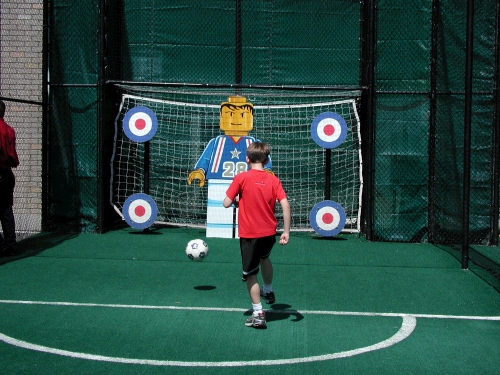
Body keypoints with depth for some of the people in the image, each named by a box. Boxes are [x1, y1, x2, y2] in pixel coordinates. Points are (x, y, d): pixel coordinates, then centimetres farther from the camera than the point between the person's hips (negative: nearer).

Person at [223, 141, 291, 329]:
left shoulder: (241, 178, -11)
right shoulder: (273, 180, -3)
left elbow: (226, 203, -11)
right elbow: (285, 205, -11)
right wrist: (286, 231, -6)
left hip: (249, 234, -4)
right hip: (269, 233, 4)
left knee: (250, 274, 8)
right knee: (264, 257, 34)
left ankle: (258, 314, 7)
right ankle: (268, 291, 51)